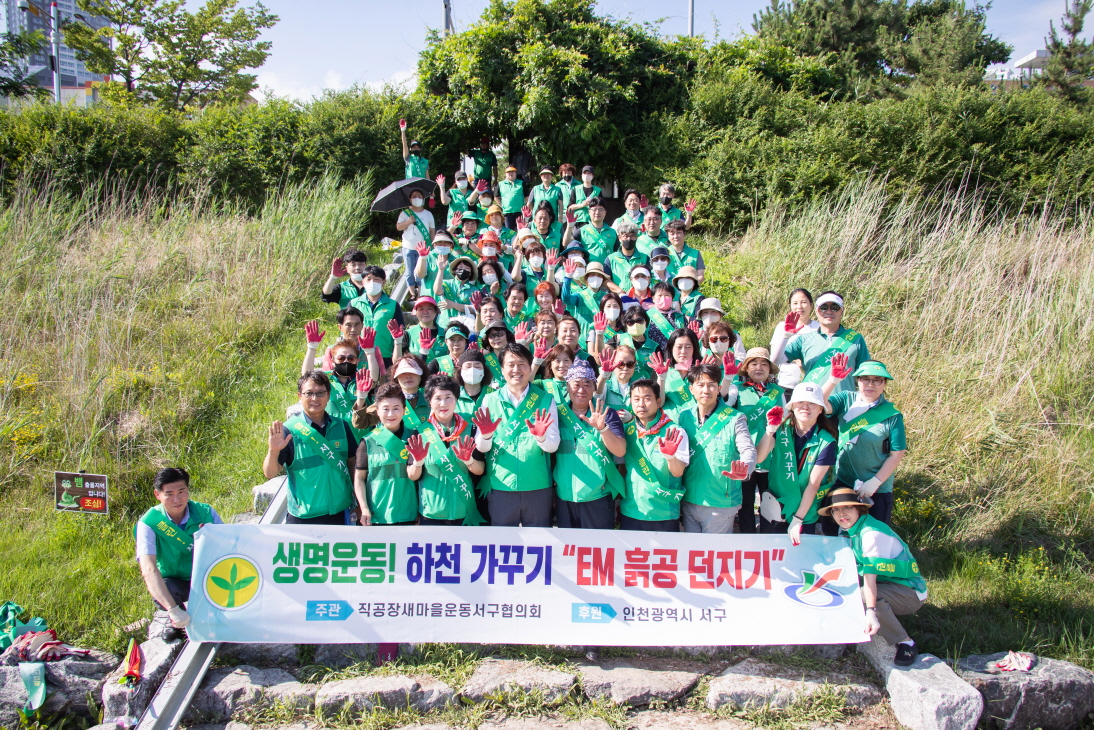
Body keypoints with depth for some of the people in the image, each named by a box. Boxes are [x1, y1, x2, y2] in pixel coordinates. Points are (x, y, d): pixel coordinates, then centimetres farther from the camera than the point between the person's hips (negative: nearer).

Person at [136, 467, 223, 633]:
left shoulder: (205, 513, -13)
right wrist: (173, 609, -44)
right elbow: (148, 569, -31)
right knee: (162, 591, -33)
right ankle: (173, 619, 2)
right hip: (173, 583, -1)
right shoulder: (148, 523, -18)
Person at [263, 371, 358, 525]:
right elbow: (270, 473, -12)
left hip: (339, 513, 4)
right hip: (303, 518, -3)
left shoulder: (341, 426, 1)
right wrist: (273, 451, -32)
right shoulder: (289, 430, -9)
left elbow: (352, 462, 10)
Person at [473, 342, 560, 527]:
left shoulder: (545, 400, 3)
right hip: (500, 487, 0)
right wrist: (485, 435, -22)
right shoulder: (490, 400, 4)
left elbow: (553, 446, -3)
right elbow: (482, 447, -1)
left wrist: (541, 437, -23)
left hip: (538, 488, 0)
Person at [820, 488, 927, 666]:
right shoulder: (848, 529, 3)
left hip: (910, 593, -8)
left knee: (862, 596, -33)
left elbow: (870, 577, -33)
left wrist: (870, 612, -42)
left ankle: (906, 644, -19)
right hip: (887, 585, 8)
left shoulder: (872, 533, -24)